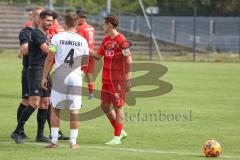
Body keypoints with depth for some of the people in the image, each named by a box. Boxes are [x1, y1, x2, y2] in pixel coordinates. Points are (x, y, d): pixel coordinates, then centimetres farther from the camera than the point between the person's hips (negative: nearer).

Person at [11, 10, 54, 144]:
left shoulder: (45, 35, 19)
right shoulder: (36, 33, -11)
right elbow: (47, 50, -19)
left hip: (44, 72, 9)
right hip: (35, 71, -9)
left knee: (45, 103, 6)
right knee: (34, 103, -15)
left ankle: (40, 135, 10)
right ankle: (17, 132, -9)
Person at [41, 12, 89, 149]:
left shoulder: (57, 38, -5)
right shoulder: (82, 41, 2)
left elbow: (49, 59, -5)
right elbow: (86, 62, 12)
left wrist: (44, 77, 3)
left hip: (60, 76, -1)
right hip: (76, 77, 1)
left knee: (55, 109, 9)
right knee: (74, 111, 5)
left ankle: (54, 141, 7)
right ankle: (73, 142, 6)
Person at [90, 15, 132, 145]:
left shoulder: (121, 40, -12)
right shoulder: (106, 40, 13)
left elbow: (128, 60, -14)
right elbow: (98, 56, 20)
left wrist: (127, 80, -17)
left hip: (118, 80, -8)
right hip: (107, 79, 8)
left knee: (118, 107, -4)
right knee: (105, 106, 10)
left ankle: (117, 137, 1)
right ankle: (120, 131, 23)